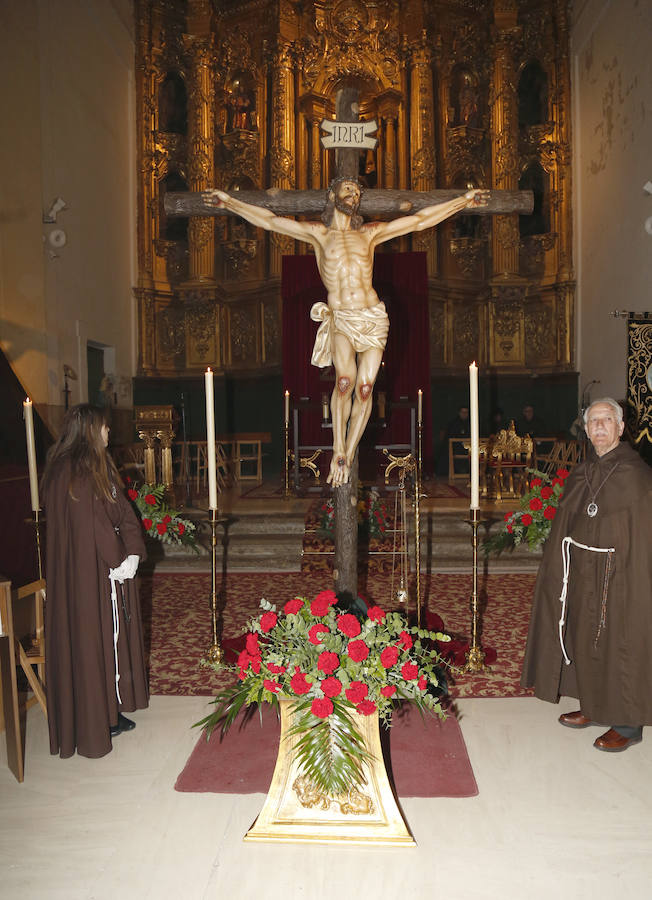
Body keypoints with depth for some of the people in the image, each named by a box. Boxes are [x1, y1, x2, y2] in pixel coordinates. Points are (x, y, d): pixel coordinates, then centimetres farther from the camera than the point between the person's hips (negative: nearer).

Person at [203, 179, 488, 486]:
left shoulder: (368, 233, 17)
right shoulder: (318, 233, 13)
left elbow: (419, 220, 18)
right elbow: (270, 221, 10)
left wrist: (465, 199, 19)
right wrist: (230, 202, 5)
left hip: (374, 318, 2)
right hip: (340, 319, -2)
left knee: (365, 387, -7)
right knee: (345, 379, -26)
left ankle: (348, 456, 3)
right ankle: (337, 451, -14)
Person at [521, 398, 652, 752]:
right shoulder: (580, 475, 7)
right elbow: (564, 529, 11)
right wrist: (564, 570, 8)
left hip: (621, 574, -6)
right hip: (582, 573, 6)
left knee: (620, 641, 3)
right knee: (584, 638, 15)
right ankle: (593, 706, 34)